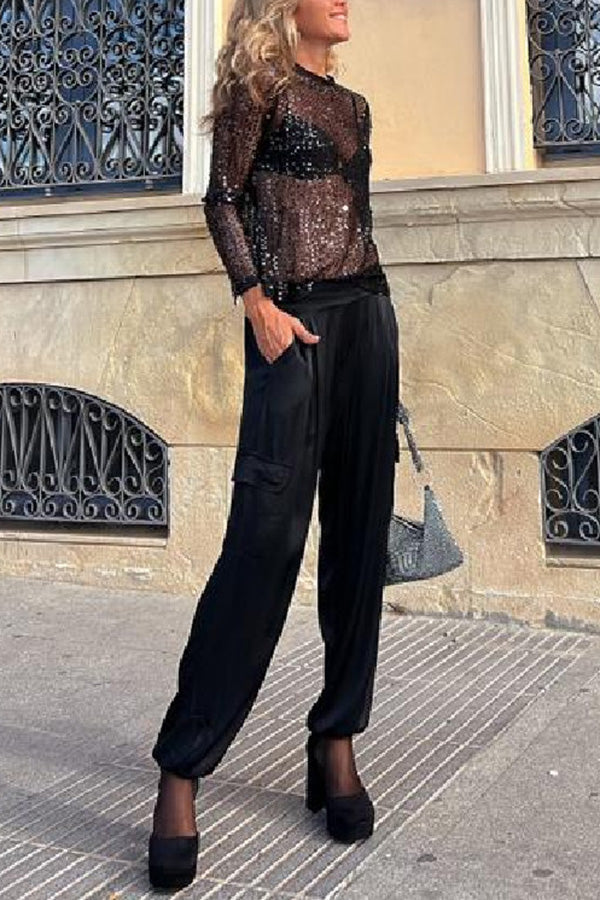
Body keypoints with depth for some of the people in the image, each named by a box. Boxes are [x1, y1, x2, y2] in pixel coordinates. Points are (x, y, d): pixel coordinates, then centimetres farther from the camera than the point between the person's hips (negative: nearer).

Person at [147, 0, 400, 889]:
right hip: (292, 314, -7)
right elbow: (223, 197, -2)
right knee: (269, 529, -15)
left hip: (366, 311, 7)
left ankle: (336, 741, 8)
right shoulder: (260, 84, 5)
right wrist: (255, 299, -14)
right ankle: (182, 769, -9)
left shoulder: (354, 105, 23)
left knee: (359, 530, 1)